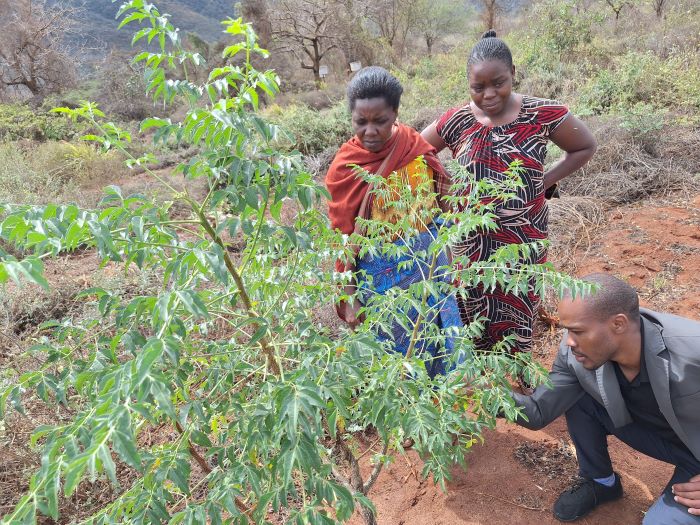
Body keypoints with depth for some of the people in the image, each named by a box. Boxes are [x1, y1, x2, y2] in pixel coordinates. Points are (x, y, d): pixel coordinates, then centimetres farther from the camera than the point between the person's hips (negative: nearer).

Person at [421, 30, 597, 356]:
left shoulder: (542, 115, -9)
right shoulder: (457, 121, -5)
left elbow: (585, 147, 5)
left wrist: (545, 182, -4)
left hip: (522, 239, -1)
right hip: (470, 240, 1)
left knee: (517, 318, 11)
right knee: (471, 318, 12)